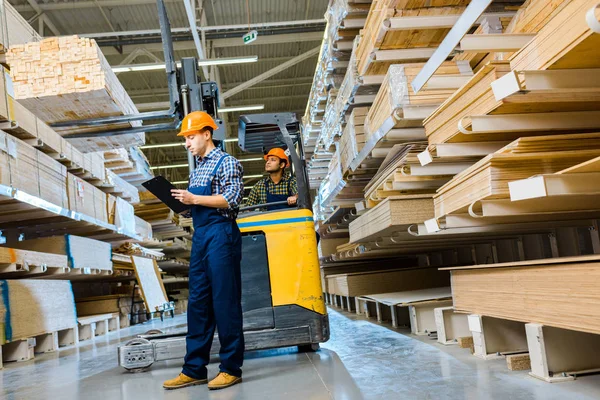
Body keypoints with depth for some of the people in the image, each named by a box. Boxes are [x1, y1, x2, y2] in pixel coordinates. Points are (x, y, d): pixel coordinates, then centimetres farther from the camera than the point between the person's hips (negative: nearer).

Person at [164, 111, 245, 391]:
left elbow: (232, 199, -15)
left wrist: (194, 199, -16)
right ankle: (194, 369, 14)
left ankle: (231, 368, 6)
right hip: (199, 236, 8)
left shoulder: (226, 162, -4)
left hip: (221, 235, -8)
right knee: (197, 303, 8)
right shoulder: (196, 170, 20)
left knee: (225, 302, -4)